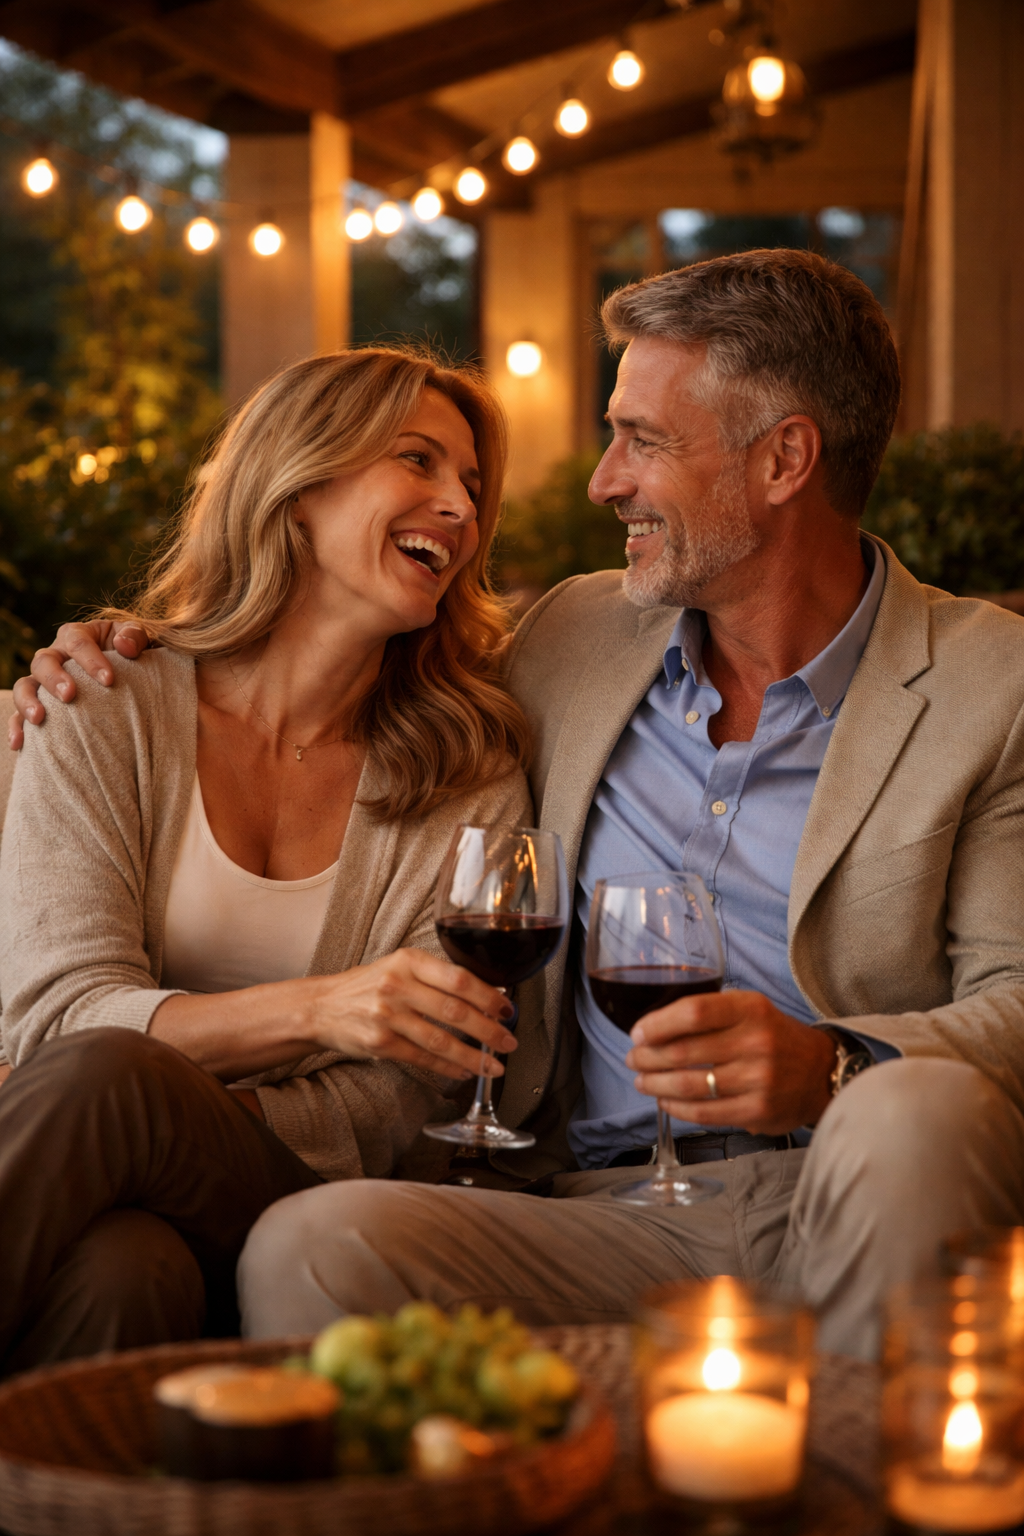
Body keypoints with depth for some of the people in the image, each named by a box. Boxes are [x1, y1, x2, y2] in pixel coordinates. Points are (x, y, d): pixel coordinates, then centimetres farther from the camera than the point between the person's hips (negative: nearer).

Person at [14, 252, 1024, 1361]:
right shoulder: (573, 636, 18)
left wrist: (830, 1068, -23)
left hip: (846, 1210, -2)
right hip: (603, 1217, 2)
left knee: (919, 1112, -37)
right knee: (309, 1248, -27)